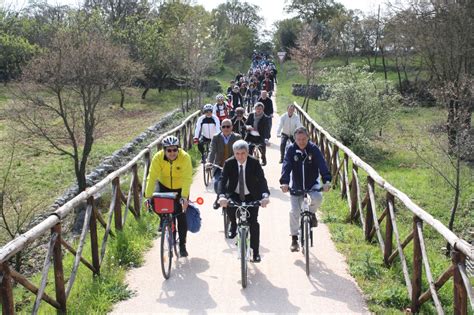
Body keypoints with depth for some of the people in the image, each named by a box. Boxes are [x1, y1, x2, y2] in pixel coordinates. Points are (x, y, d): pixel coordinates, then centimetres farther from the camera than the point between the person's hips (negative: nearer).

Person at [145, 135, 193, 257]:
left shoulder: (185, 157, -29)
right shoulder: (158, 157, -25)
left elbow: (187, 178, -33)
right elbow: (152, 177, -27)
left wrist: (184, 196, -44)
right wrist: (148, 196, -34)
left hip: (180, 188, -2)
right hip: (164, 185, 2)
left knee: (181, 216, -4)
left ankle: (182, 245, 11)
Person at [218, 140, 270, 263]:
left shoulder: (254, 163, -18)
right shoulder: (229, 163, -16)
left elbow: (262, 180, -28)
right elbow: (223, 180, -26)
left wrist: (265, 195, -48)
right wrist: (222, 196, -46)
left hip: (252, 196, -1)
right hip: (234, 195, 1)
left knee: (253, 222, -9)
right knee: (229, 206, -30)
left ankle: (255, 252, 4)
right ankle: (233, 225, 4)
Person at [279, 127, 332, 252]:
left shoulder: (313, 149, -12)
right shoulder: (291, 150, -10)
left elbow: (322, 165, -22)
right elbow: (286, 166, -20)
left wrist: (326, 180, -38)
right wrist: (284, 182, -37)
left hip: (312, 185, -1)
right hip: (296, 187, 1)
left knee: (317, 198, -32)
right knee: (294, 212, -3)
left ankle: (312, 213, 2)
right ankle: (294, 239, 15)